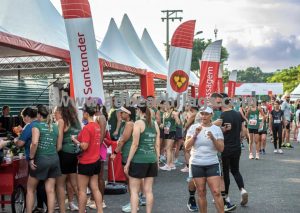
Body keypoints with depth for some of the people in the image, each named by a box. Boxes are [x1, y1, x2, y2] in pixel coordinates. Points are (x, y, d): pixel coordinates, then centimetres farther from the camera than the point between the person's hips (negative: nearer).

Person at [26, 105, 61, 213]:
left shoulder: (37, 125, -8)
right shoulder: (55, 126, 10)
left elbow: (34, 143, -21)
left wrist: (31, 158, -14)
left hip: (40, 159, -5)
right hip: (54, 159, 5)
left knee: (30, 189, 11)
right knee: (50, 190, 8)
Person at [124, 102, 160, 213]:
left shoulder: (138, 123, -8)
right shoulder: (155, 124, 9)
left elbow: (135, 144, -12)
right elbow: (157, 145, 10)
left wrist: (128, 163, -8)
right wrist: (157, 161, 18)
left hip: (139, 160, -6)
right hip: (152, 160, 6)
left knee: (134, 190, 2)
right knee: (148, 190, 11)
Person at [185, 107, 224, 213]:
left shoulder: (216, 129, 1)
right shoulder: (193, 127, 2)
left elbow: (221, 148, -3)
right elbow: (187, 146, -3)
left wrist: (213, 138, -19)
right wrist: (195, 135, -15)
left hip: (212, 164, -1)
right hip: (196, 164, 1)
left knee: (216, 192, -6)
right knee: (201, 193, 7)